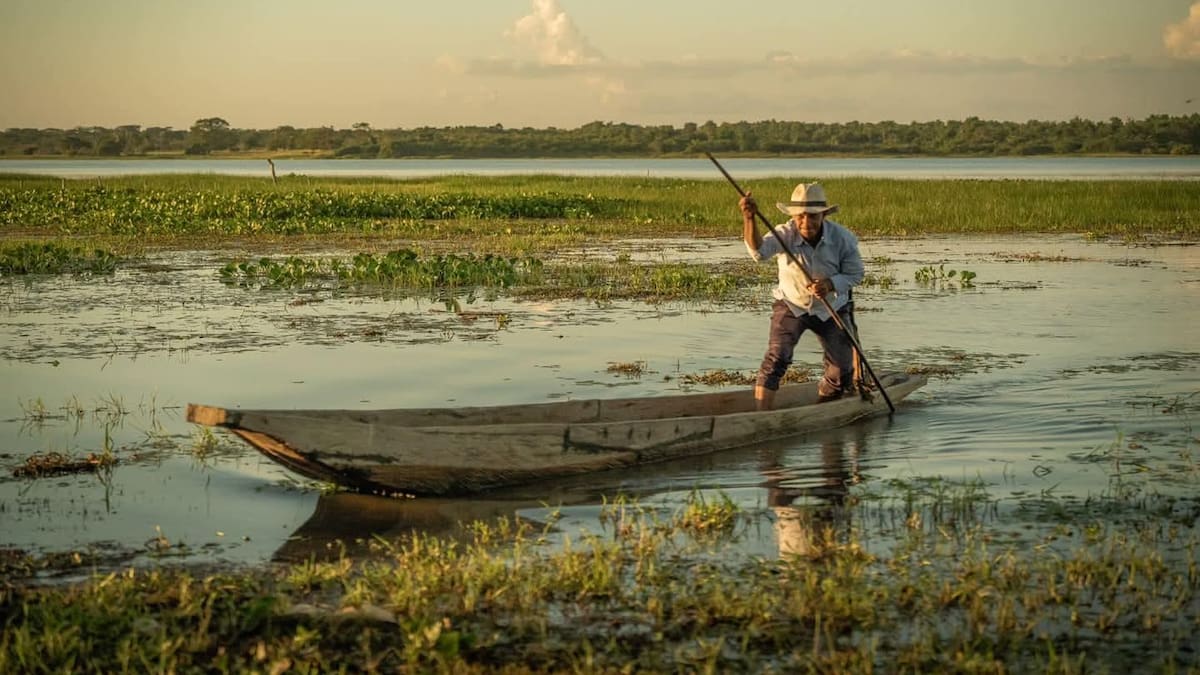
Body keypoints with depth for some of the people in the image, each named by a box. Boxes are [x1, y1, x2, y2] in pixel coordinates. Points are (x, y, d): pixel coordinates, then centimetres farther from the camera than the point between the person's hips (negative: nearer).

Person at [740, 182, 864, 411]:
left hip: (831, 310, 2)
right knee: (776, 359, -22)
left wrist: (831, 284, -31)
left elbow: (855, 274, -9)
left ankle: (823, 409, 35)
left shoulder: (843, 238, -20)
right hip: (791, 306, -2)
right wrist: (749, 219, -62)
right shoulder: (785, 235, -24)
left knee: (842, 370, 7)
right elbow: (759, 251, -43)